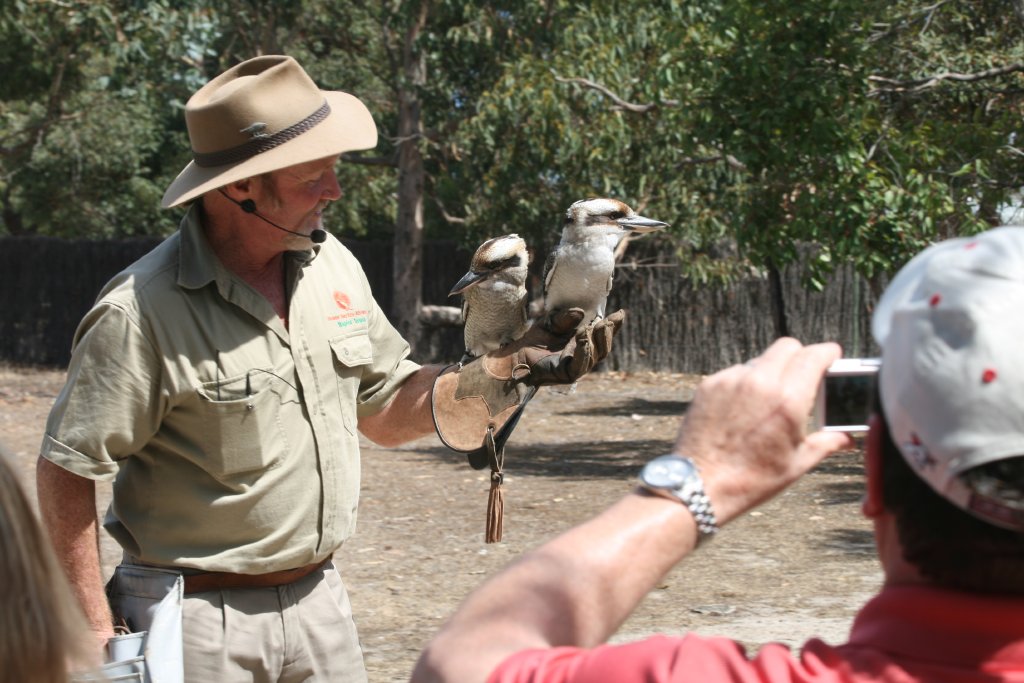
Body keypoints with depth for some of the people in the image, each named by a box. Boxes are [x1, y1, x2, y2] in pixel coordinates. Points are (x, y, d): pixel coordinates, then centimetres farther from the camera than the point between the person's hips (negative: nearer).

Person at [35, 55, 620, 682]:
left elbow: (385, 409, 13)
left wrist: (513, 366, 1)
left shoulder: (332, 264, 4)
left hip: (320, 601, 6)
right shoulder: (140, 314, -18)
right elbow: (67, 472, -14)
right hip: (197, 621, -6)